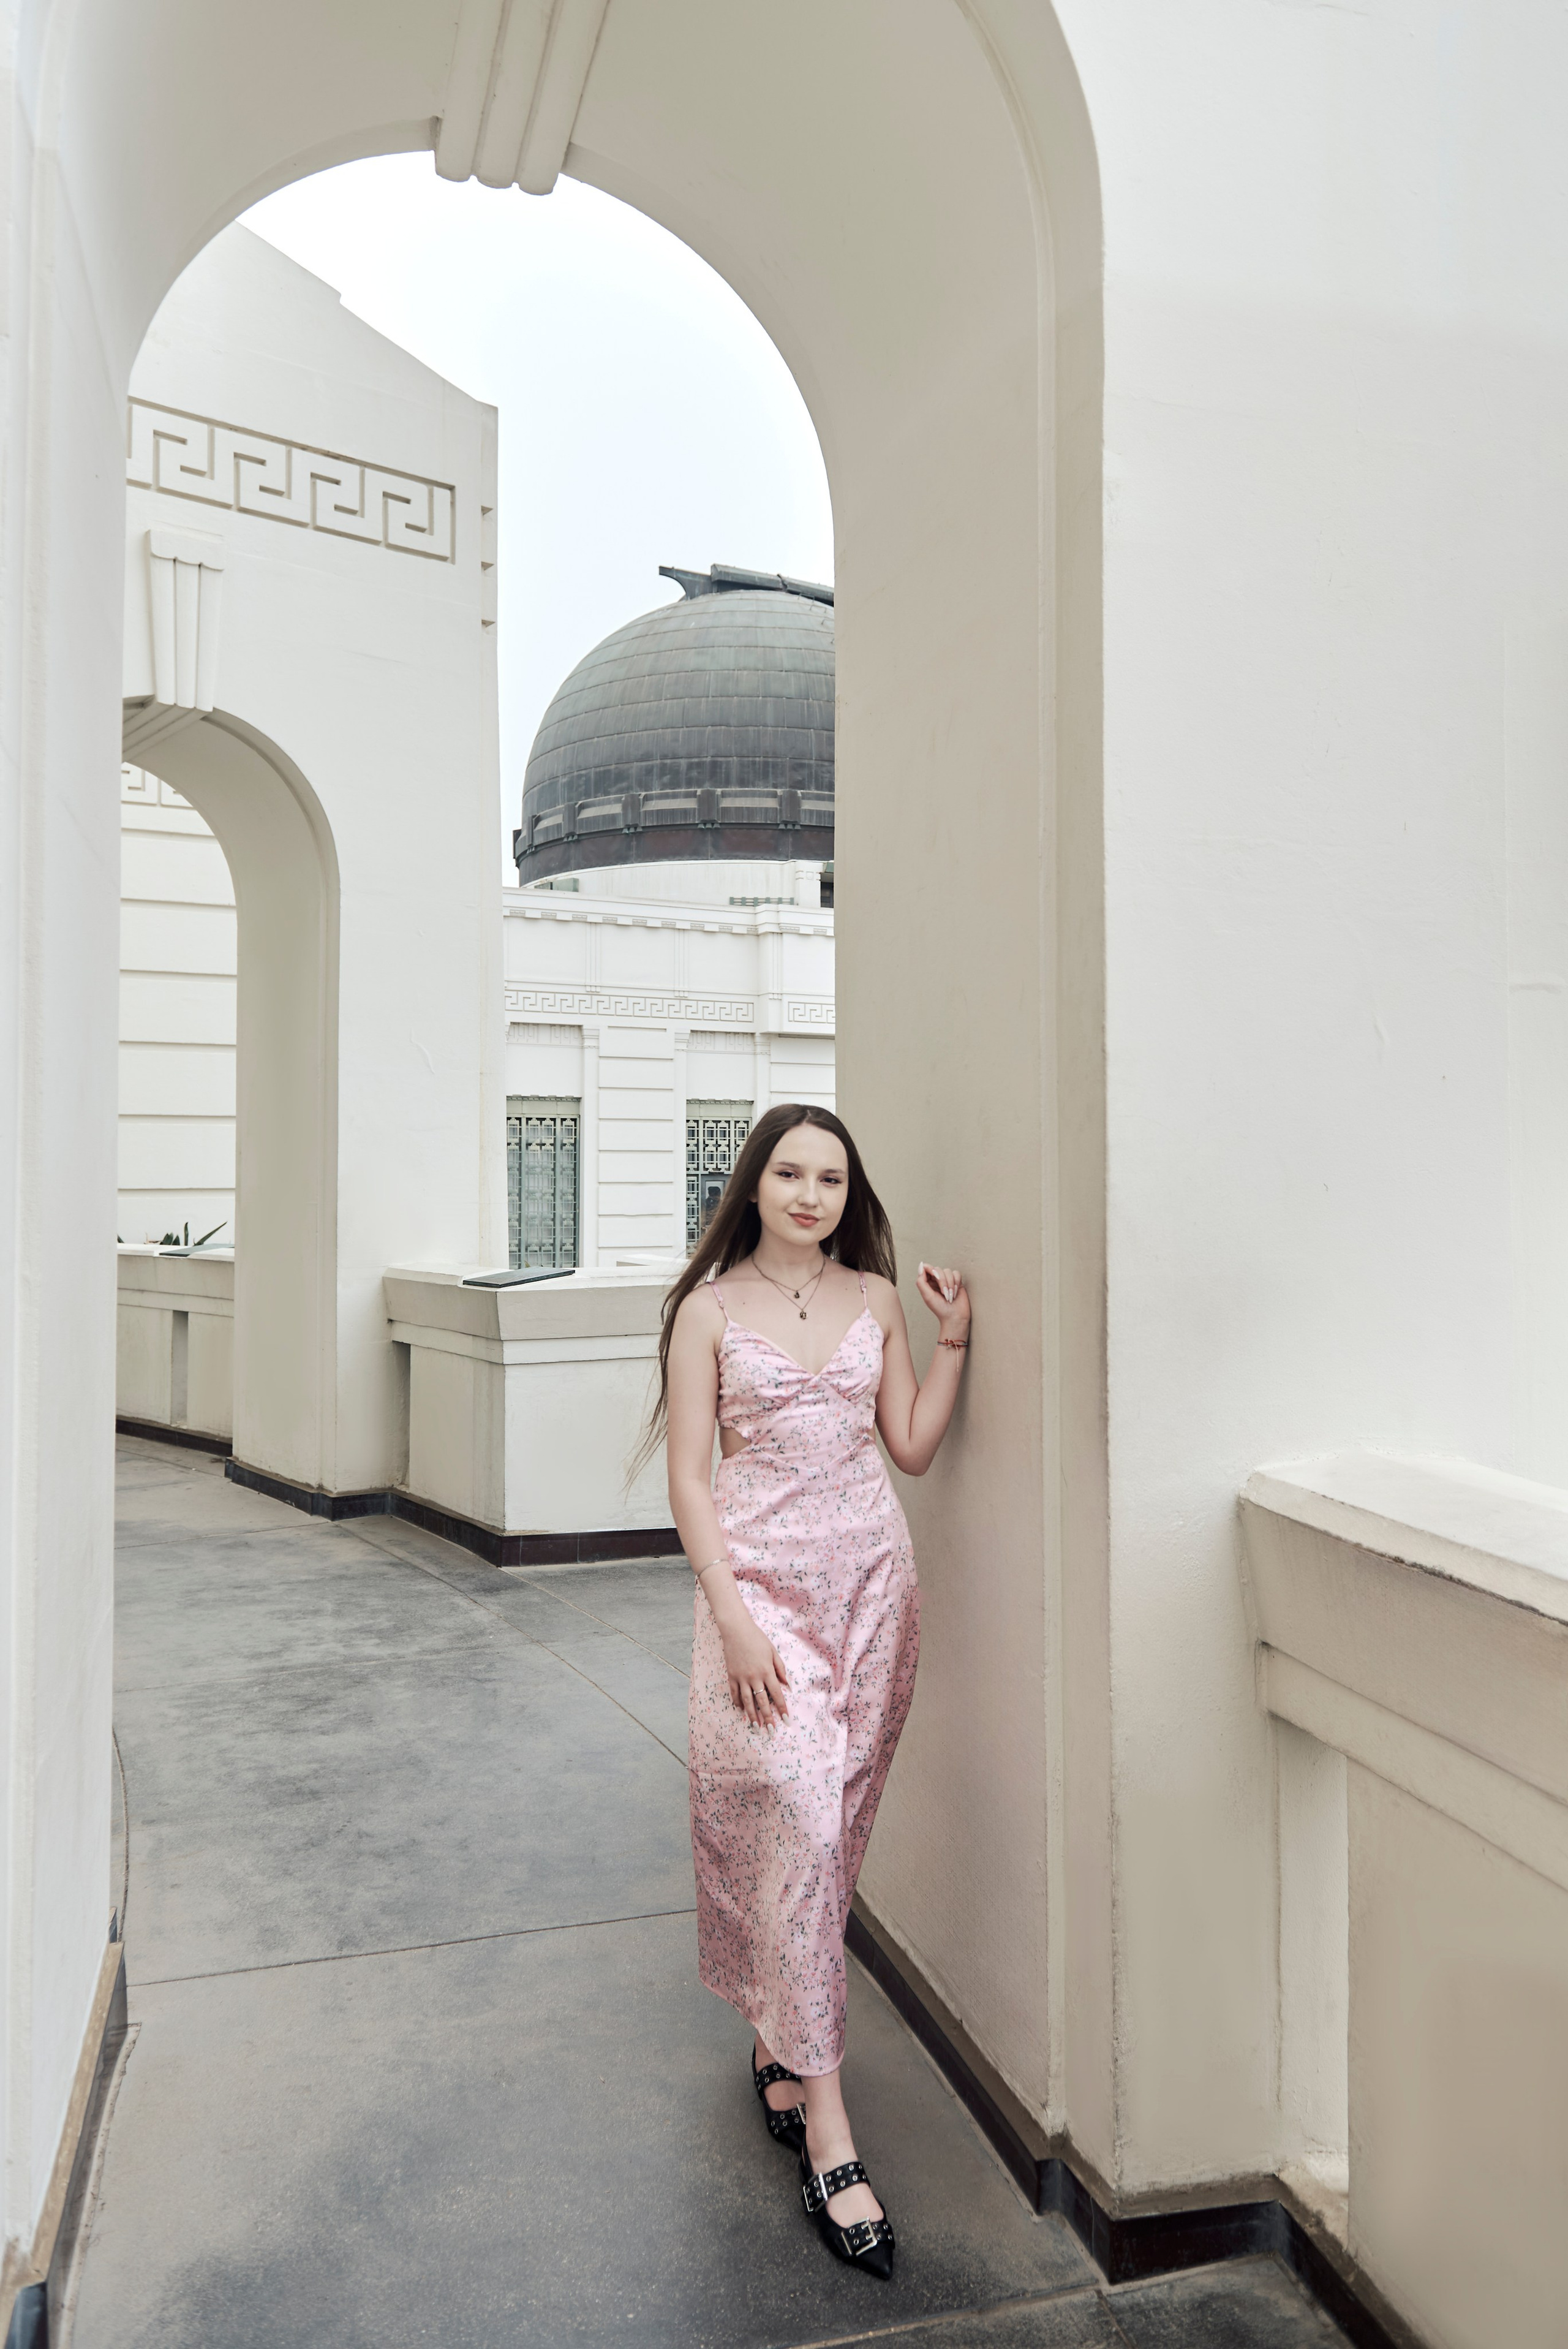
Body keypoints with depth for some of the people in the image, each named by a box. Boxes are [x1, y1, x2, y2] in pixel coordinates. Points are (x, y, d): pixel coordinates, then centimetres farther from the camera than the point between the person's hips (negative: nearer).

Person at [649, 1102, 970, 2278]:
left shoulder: (877, 1297, 7)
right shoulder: (710, 1309, -2)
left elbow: (914, 1449, 8)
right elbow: (690, 1477, -5)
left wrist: (953, 1342, -1)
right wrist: (732, 1617, -13)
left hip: (873, 1580, 4)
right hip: (762, 1584, -3)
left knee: (835, 1824, 11)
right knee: (796, 1820, -11)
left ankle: (779, 2040, 34)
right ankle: (827, 2130, -3)